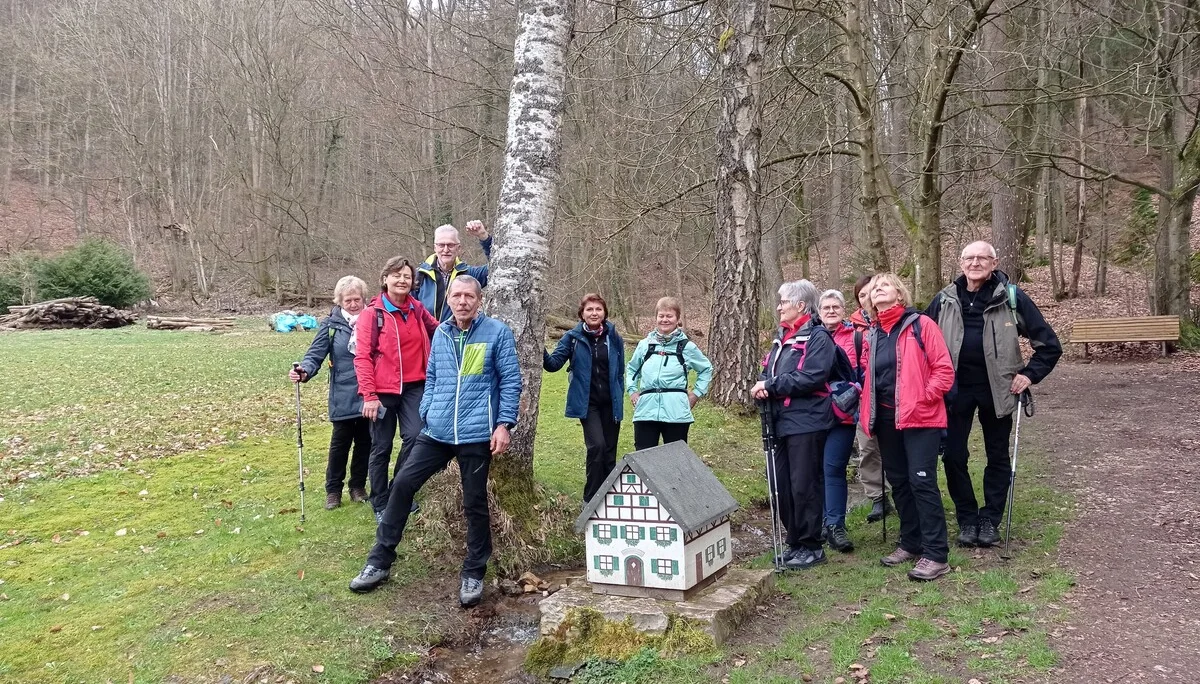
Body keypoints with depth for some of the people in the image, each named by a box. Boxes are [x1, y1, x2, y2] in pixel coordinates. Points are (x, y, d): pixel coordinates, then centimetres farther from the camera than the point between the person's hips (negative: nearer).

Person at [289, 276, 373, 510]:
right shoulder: (331, 324, -3)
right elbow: (316, 354, -8)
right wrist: (304, 371, -28)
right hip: (343, 397, -1)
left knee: (365, 442, 11)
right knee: (340, 443, 6)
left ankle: (358, 486, 28)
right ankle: (333, 490, 21)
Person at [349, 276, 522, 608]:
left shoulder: (497, 332, -5)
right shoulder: (441, 333, 10)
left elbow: (511, 381, -5)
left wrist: (504, 425, -10)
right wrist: (426, 413, 12)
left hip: (477, 434, -4)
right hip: (436, 432, 5)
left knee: (474, 503, 5)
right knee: (403, 484, 0)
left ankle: (474, 574, 22)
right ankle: (380, 561, 14)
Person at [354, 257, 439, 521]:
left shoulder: (417, 309, 5)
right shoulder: (372, 314, -7)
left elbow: (437, 330, 21)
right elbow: (362, 357, -9)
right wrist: (369, 395, -15)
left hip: (414, 386, 3)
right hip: (383, 390, -3)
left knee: (414, 436, -10)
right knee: (382, 448, 6)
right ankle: (380, 505, 22)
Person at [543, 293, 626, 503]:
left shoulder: (614, 338, 3)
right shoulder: (573, 337, -2)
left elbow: (620, 373, 10)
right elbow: (554, 363, -10)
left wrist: (619, 401, 8)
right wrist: (542, 353, -29)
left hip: (610, 404, 3)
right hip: (587, 403, -3)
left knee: (610, 452, 8)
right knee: (597, 446, -19)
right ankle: (591, 499, -6)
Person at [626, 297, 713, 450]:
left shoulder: (687, 346, 3)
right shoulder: (644, 345, 9)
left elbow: (706, 368, 16)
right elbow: (631, 369, 24)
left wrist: (697, 393, 8)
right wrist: (632, 391, 12)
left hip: (676, 412, -2)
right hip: (646, 411, 2)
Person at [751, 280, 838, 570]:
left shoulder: (818, 337, -9)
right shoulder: (783, 337, 18)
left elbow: (811, 378, -20)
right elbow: (770, 371, 20)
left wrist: (770, 385, -15)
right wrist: (763, 386, -3)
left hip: (806, 424, -8)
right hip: (782, 423, 8)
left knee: (804, 486, -2)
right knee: (781, 486, 11)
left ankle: (811, 547, 11)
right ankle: (794, 541, 24)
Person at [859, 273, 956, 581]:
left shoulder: (920, 324, -5)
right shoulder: (872, 334, 13)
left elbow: (944, 369, -8)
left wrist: (924, 398, -15)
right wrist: (867, 409, 9)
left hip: (919, 417, -6)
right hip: (886, 418, 6)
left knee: (922, 481, -8)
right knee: (899, 482, 13)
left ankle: (936, 555, -3)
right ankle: (911, 543, 26)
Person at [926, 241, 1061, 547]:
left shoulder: (1012, 298, -6)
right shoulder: (945, 300, 0)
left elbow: (1049, 343, -1)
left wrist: (1030, 374, -9)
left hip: (996, 390, -1)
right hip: (956, 389, 1)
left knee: (997, 456, 10)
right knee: (954, 455, 2)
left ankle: (990, 520, 24)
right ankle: (967, 519, 18)